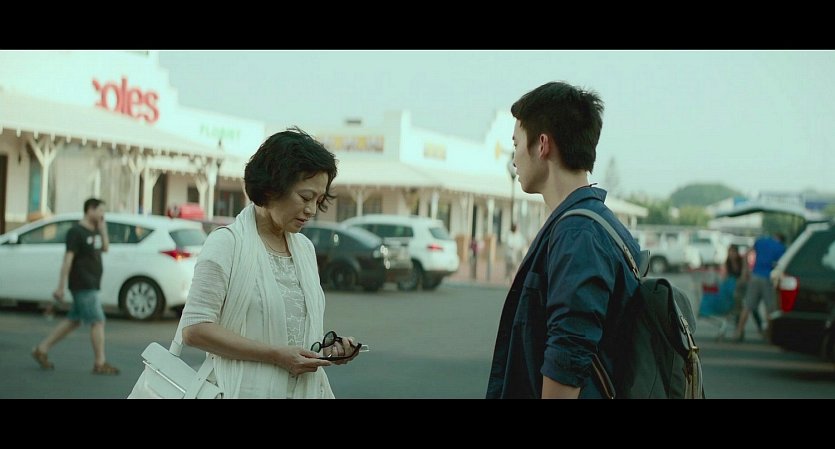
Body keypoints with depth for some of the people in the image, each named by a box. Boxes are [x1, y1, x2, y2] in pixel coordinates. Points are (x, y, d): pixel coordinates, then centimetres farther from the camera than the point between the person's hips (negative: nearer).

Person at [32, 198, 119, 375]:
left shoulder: (95, 231, 14)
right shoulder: (76, 232, -13)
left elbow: (105, 248, 11)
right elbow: (68, 259, -16)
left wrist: (103, 227, 4)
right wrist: (61, 286, -19)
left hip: (90, 285, 9)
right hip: (83, 286, -9)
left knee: (73, 321, 14)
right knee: (98, 322, -9)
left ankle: (41, 350, 21)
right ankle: (100, 363, -5)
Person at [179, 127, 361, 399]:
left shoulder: (305, 248, 13)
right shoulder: (227, 243, -8)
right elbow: (194, 328, -14)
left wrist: (325, 350, 2)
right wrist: (276, 355, -18)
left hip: (307, 389, 6)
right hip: (249, 389, -6)